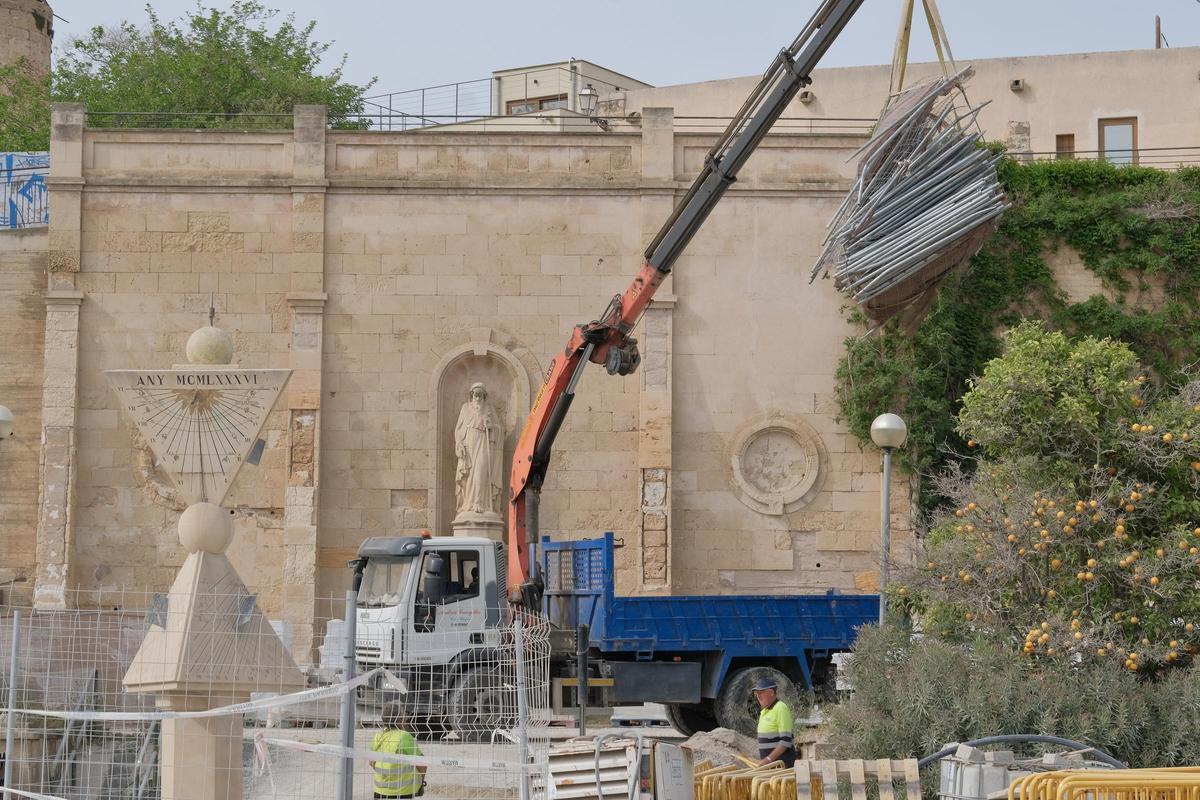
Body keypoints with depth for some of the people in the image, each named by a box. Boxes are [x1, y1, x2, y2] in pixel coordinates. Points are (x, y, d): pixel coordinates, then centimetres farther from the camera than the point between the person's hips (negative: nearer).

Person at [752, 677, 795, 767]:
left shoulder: (780, 708, -14)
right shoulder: (764, 711, 15)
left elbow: (786, 741, -19)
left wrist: (768, 759, -21)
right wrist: (763, 760, 12)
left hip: (781, 763, -8)